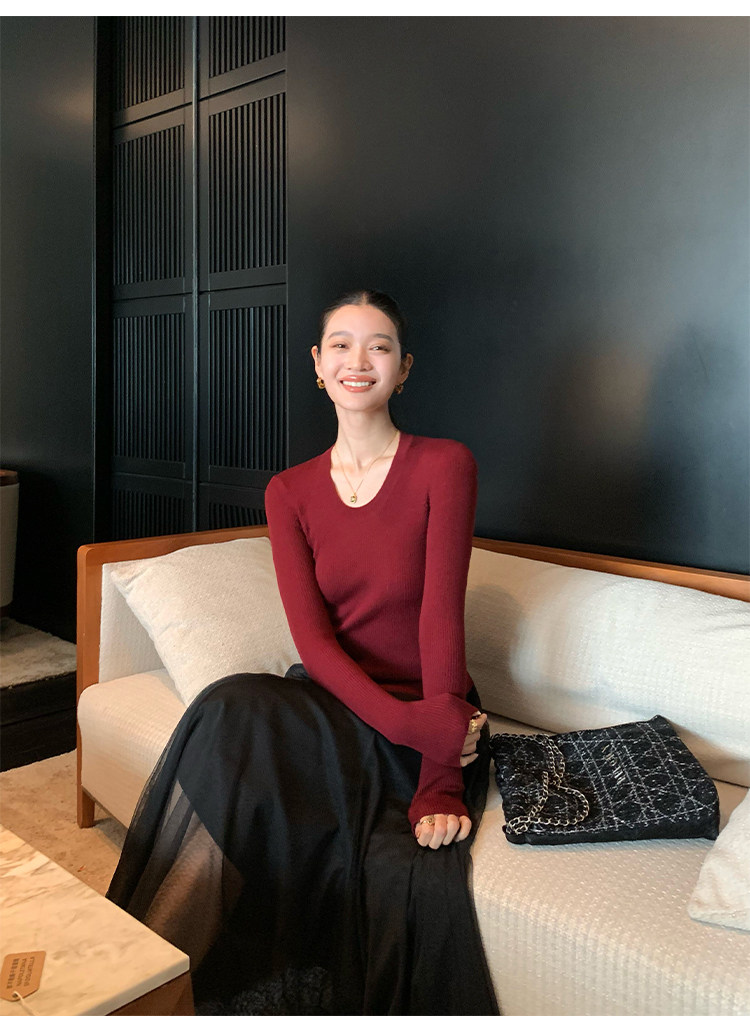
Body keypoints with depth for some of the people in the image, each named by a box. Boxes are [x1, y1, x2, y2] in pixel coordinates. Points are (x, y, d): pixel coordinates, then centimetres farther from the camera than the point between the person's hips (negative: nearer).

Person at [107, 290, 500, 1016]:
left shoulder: (444, 466, -6)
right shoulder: (291, 492, 4)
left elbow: (441, 617, -14)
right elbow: (311, 636, -5)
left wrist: (441, 781, -20)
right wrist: (405, 723, -21)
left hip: (430, 716, -2)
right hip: (331, 705, 2)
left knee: (413, 866, -30)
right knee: (235, 708, -30)